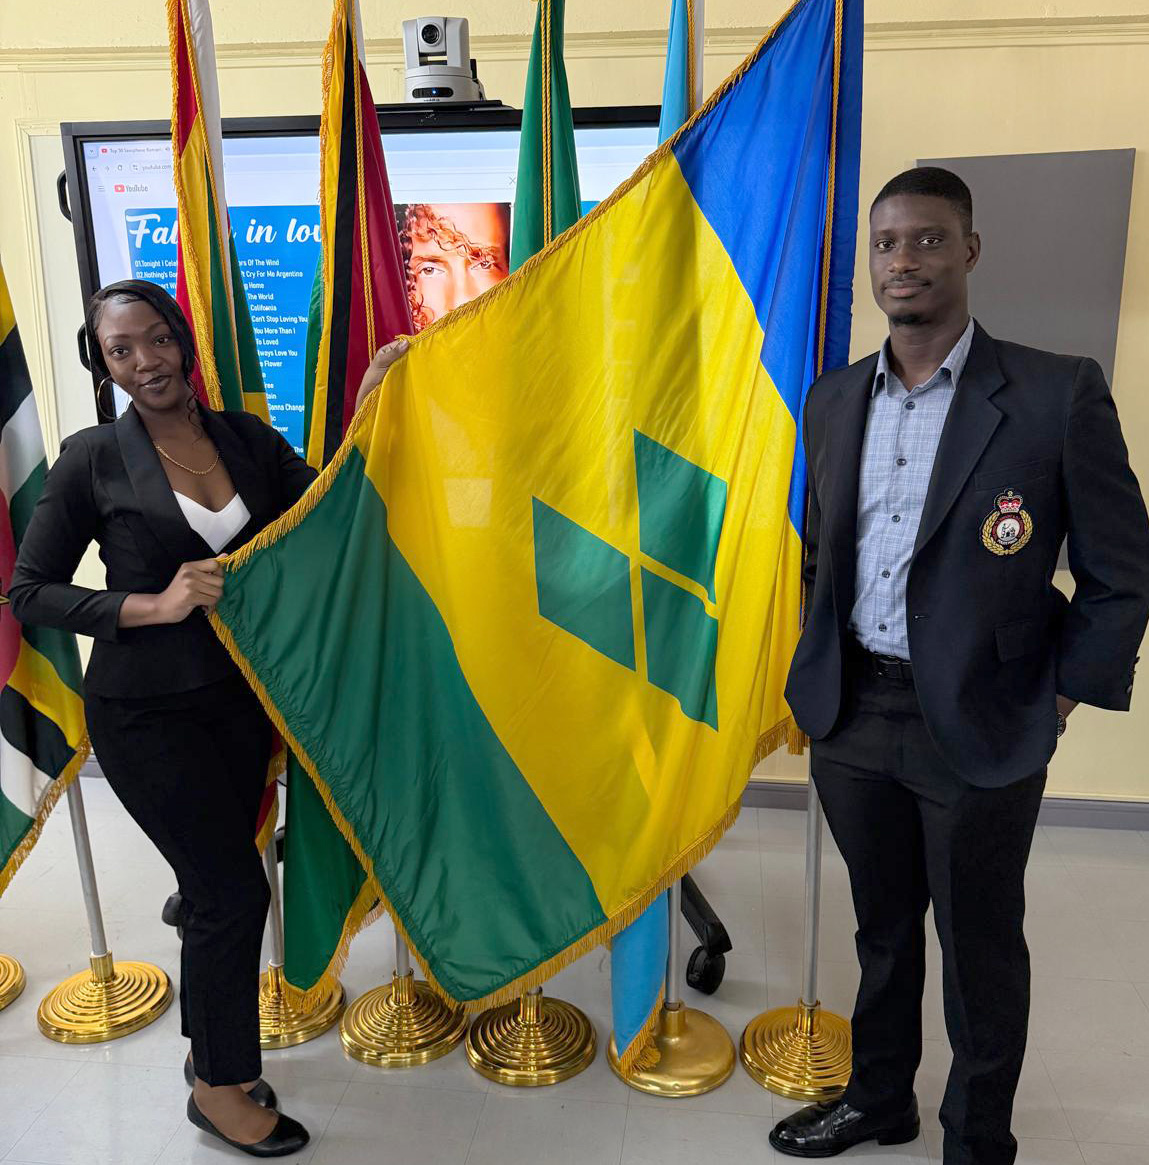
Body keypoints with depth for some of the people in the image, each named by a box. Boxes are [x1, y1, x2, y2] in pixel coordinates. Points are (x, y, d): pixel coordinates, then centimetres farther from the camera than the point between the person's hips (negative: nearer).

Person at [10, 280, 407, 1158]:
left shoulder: (247, 440, 3)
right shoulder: (93, 461, -9)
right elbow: (30, 592, -7)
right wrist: (154, 606, -20)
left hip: (239, 696, 5)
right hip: (146, 713, -4)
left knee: (219, 880, 16)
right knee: (236, 888, 0)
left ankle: (212, 1052, 39)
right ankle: (221, 1089, 24)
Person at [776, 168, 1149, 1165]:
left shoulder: (1058, 395, -11)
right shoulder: (833, 399, 5)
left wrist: (1058, 702, -7)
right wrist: (822, 669, 11)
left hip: (980, 729, -4)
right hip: (852, 719, 5)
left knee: (979, 951, 14)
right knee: (882, 930, 22)